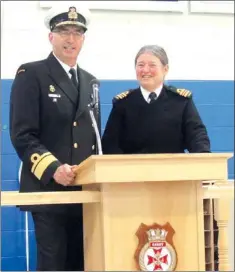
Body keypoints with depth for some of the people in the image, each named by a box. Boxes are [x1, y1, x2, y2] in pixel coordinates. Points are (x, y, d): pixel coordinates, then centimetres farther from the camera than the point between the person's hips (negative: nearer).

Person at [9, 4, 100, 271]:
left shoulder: (90, 81, 18)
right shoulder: (31, 74, -3)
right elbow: (22, 135, -10)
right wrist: (53, 168, -22)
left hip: (84, 189, 6)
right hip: (48, 188, -6)